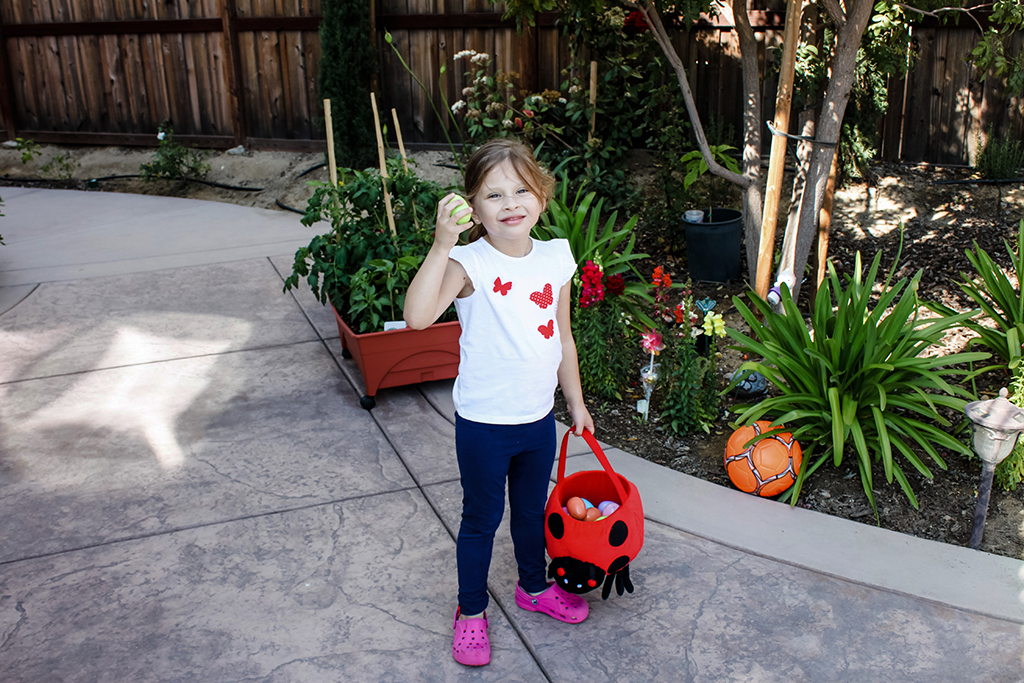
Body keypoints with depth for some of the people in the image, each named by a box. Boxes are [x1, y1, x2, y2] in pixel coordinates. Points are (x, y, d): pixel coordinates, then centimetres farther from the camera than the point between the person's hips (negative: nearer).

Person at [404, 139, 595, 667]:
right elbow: (417, 315, -38)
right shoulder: (468, 264, -20)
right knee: (481, 519, 14)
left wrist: (576, 403, 14)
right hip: (483, 424, -4)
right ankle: (470, 611, 36)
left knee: (533, 510, 25)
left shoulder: (556, 259, -3)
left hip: (538, 419, 5)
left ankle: (534, 587, 50)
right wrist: (441, 245, -44)